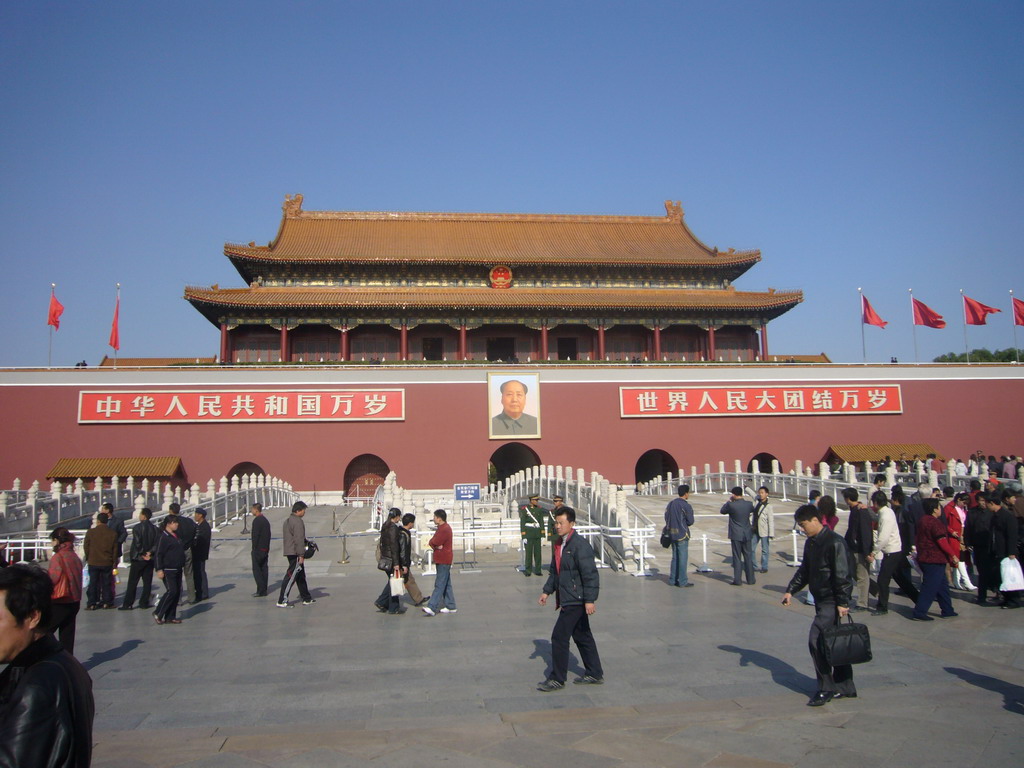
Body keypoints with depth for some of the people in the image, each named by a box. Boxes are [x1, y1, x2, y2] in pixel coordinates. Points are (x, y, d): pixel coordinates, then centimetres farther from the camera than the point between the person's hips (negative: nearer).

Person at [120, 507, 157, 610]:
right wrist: (149, 553, -4)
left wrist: (142, 554, -6)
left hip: (138, 559, -4)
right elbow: (157, 543, -2)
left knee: (132, 582, 2)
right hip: (150, 559, 5)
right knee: (147, 582, 9)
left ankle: (128, 604, 3)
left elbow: (137, 543, -17)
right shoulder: (155, 528, 4)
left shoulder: (137, 527, -12)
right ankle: (144, 603, 10)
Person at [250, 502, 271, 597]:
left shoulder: (256, 520, -14)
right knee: (264, 569, 9)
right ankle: (264, 590, 11)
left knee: (256, 570, -5)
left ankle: (261, 590, -9)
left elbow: (255, 536, -18)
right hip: (265, 549, 9)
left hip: (258, 549, -9)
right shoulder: (266, 520, 14)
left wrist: (254, 549, -13)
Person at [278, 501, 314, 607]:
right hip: (295, 553, -11)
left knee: (301, 576, 16)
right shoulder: (298, 522, -16)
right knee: (291, 576, -8)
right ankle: (282, 601, -7)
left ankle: (306, 598, 24)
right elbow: (299, 540, -21)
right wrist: (301, 555, -19)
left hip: (289, 552, 11)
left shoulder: (288, 521, 16)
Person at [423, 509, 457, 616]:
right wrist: (436, 546, -10)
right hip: (442, 560, 10)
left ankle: (432, 607, -16)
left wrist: (431, 543, 2)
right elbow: (432, 542, 11)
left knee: (440, 585, -11)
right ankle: (450, 606, 19)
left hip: (444, 561, -10)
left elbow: (434, 543, -20)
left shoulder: (445, 529, -18)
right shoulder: (441, 528, 16)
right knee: (446, 584, 14)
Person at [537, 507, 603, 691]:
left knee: (559, 637, -6)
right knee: (582, 636, 17)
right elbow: (554, 571, 21)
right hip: (567, 599, 9)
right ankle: (594, 674, 28)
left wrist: (590, 600, -23)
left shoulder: (580, 545, -18)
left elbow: (590, 574, -21)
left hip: (575, 600, -9)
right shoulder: (558, 545, 10)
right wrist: (546, 591, 16)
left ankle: (557, 679, 6)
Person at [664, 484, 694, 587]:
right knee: (683, 557, 0)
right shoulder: (685, 505, -14)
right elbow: (690, 521, -10)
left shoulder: (671, 503, 8)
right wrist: (684, 523, 9)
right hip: (682, 534, -7)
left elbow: (666, 518, 10)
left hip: (672, 533, 7)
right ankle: (682, 581, 3)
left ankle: (672, 580, 17)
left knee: (675, 557, 14)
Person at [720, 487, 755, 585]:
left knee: (737, 557, 2)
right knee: (748, 557, 11)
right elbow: (753, 510, 20)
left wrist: (729, 501, 10)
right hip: (747, 535, 4)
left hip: (736, 535, -4)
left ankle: (737, 580, 4)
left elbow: (722, 511, 2)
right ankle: (750, 579, 16)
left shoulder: (731, 505, -17)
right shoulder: (748, 504, -4)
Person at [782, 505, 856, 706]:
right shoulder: (810, 543, 11)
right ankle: (845, 687, 24)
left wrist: (842, 602, -20)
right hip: (820, 599, 9)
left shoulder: (835, 542, -17)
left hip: (832, 601, -9)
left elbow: (842, 575, -19)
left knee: (816, 640, -11)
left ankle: (826, 689, 1)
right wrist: (791, 590, 11)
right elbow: (804, 570, 19)